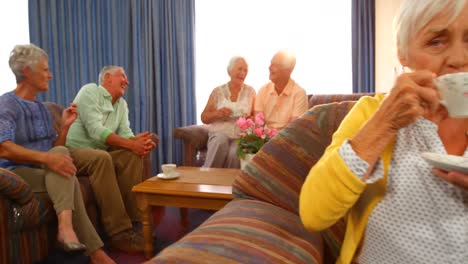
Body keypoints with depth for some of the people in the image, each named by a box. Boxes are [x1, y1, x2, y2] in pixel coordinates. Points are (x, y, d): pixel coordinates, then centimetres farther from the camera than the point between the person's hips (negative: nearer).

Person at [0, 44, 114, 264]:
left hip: (45, 172, 6)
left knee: (62, 162, -31)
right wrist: (47, 158, -37)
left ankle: (66, 226, -44)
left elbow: (55, 150, 13)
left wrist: (65, 126, -2)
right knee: (70, 181, -33)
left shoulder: (42, 109, 17)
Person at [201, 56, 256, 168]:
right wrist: (217, 113, -11)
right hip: (219, 132, 0)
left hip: (241, 135, 0)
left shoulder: (250, 91, 10)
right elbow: (204, 118, 9)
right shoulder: (218, 91, 6)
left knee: (234, 153, -34)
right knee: (221, 142, -36)